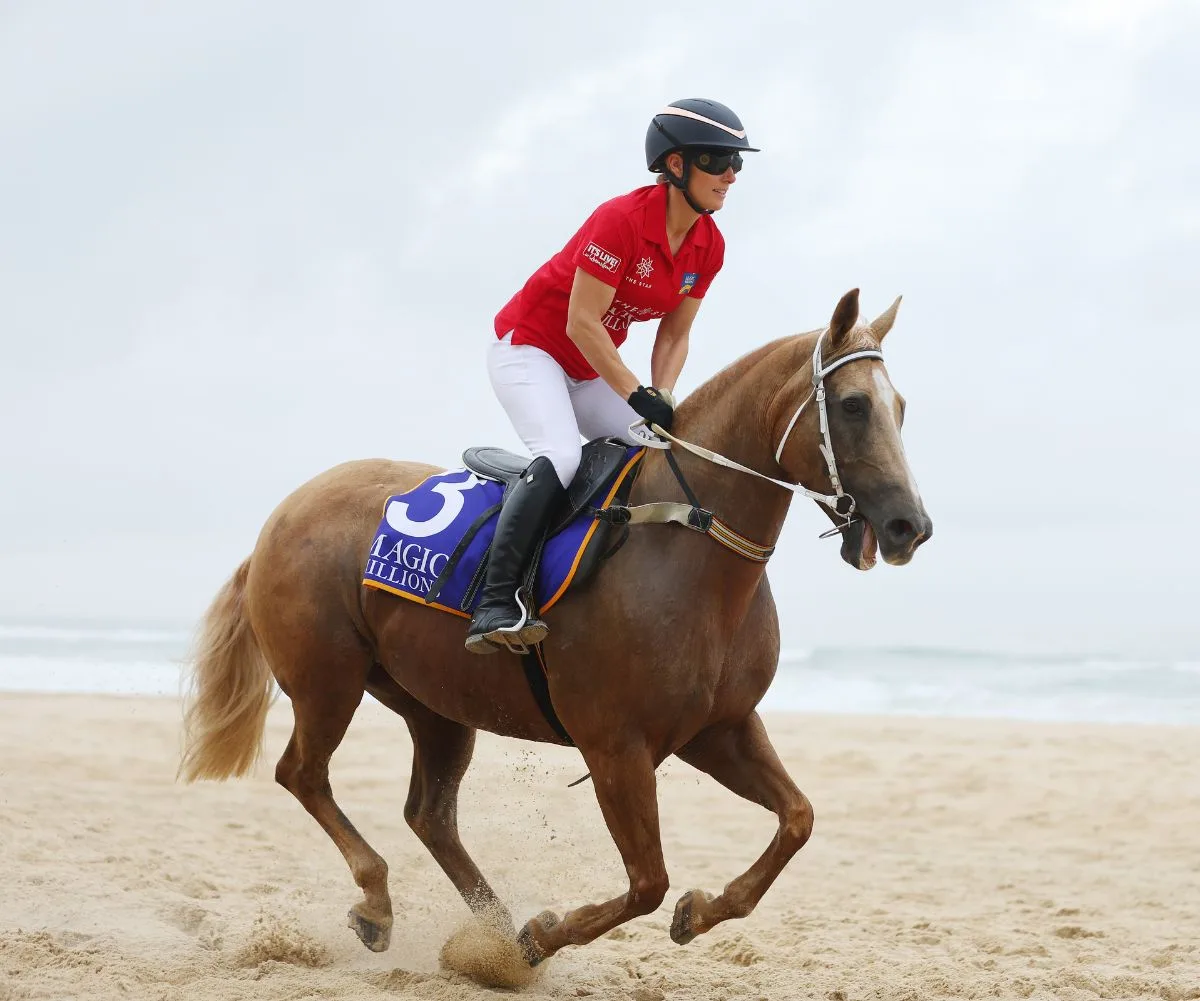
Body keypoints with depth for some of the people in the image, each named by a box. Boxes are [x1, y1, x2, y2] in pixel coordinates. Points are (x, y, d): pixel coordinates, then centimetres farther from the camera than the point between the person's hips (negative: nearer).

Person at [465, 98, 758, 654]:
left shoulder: (709, 246, -4)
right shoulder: (621, 220, -26)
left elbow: (674, 334, 3)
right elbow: (581, 323, -26)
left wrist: (662, 397, -15)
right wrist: (638, 397, -27)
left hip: (592, 368, 8)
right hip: (530, 346, -8)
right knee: (559, 457, -30)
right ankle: (495, 604, -34)